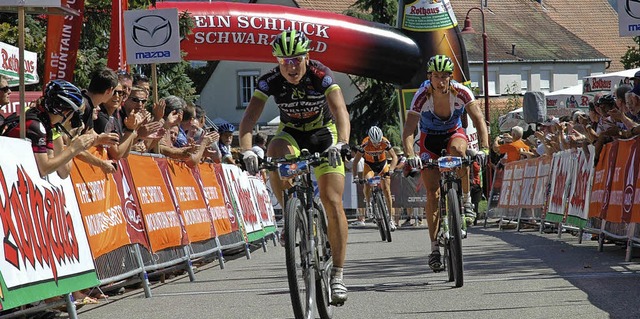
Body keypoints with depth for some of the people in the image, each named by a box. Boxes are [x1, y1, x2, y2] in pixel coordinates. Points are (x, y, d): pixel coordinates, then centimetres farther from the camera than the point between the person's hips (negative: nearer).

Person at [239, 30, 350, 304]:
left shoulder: (321, 76, -27)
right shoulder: (271, 81, -22)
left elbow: (340, 111, -40)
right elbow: (249, 118, -30)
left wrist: (340, 144, -59)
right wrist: (246, 151, -48)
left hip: (324, 135, -1)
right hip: (291, 134, 1)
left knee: (332, 202, -12)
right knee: (275, 155, -36)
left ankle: (337, 275, -5)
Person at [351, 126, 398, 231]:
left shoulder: (385, 142, -28)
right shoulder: (365, 144, -30)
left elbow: (394, 157, -22)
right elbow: (355, 161, -22)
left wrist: (390, 170, -38)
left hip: (382, 164, 1)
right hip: (369, 165, -1)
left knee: (386, 190, -7)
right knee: (367, 183, -29)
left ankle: (391, 217, 0)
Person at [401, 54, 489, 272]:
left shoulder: (461, 92, -25)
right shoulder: (422, 96, -27)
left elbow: (479, 120, -29)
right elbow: (408, 130, -32)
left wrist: (483, 148, -45)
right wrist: (410, 156, -50)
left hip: (454, 133, 0)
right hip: (430, 139, 0)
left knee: (458, 150, -38)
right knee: (433, 193, -10)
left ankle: (466, 200, -19)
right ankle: (434, 248, -4)